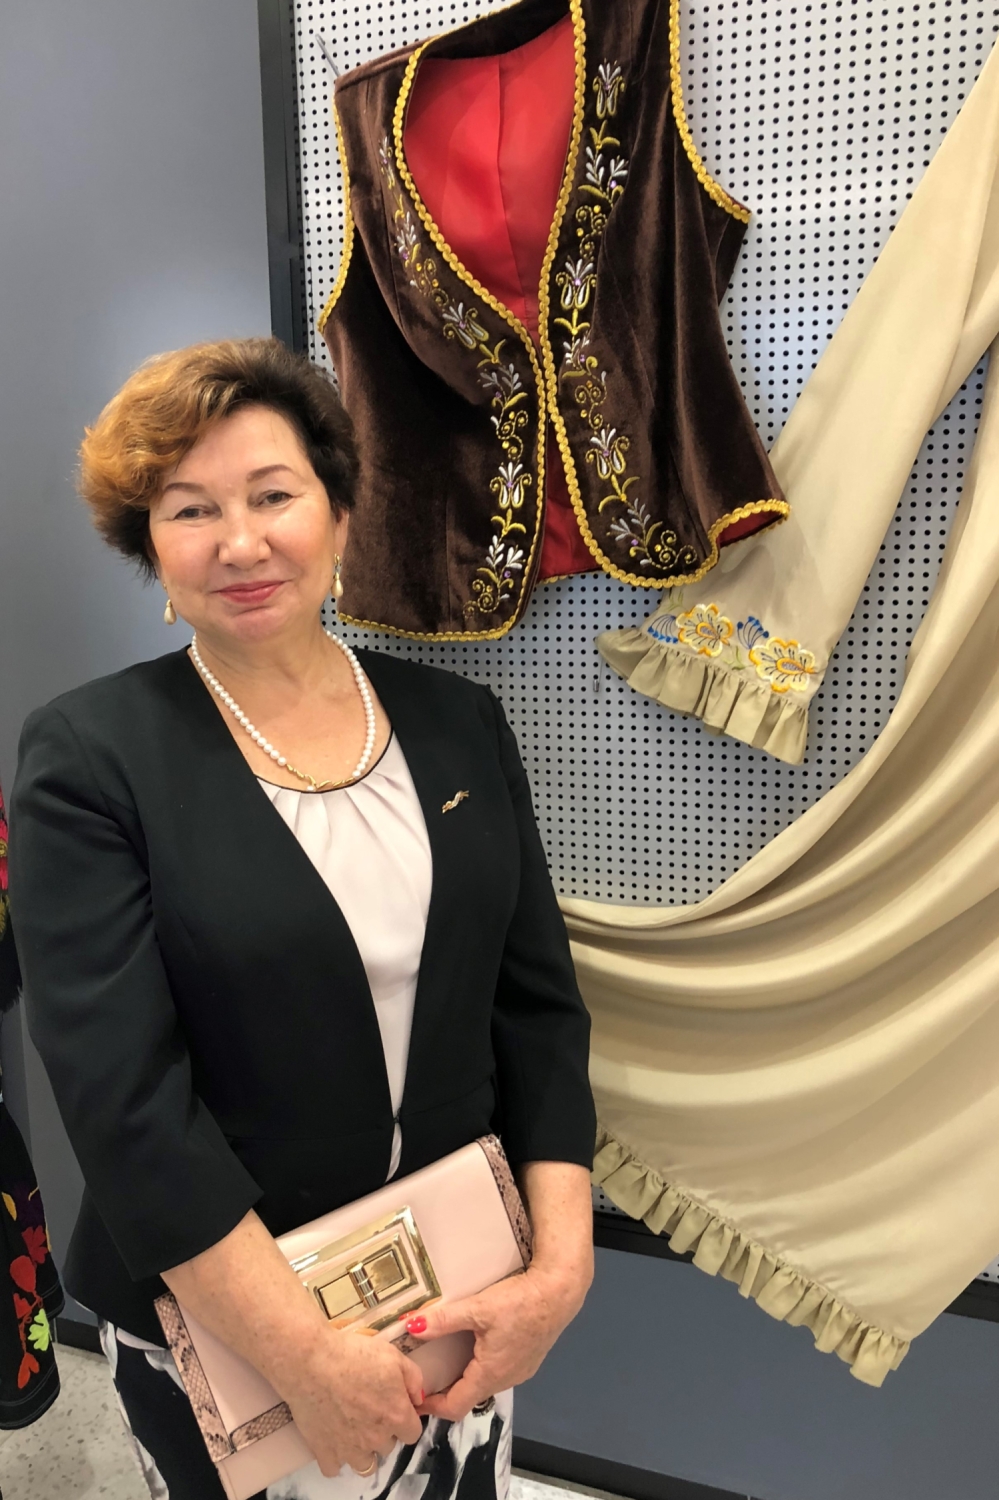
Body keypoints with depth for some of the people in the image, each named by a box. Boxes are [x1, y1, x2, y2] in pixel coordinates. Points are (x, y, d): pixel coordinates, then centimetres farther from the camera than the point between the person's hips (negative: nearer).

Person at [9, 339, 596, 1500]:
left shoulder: (457, 722, -2)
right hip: (216, 1333, -3)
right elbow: (124, 1096, -18)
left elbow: (538, 1005, -1)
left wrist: (560, 1266, -9)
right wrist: (309, 1356, -18)